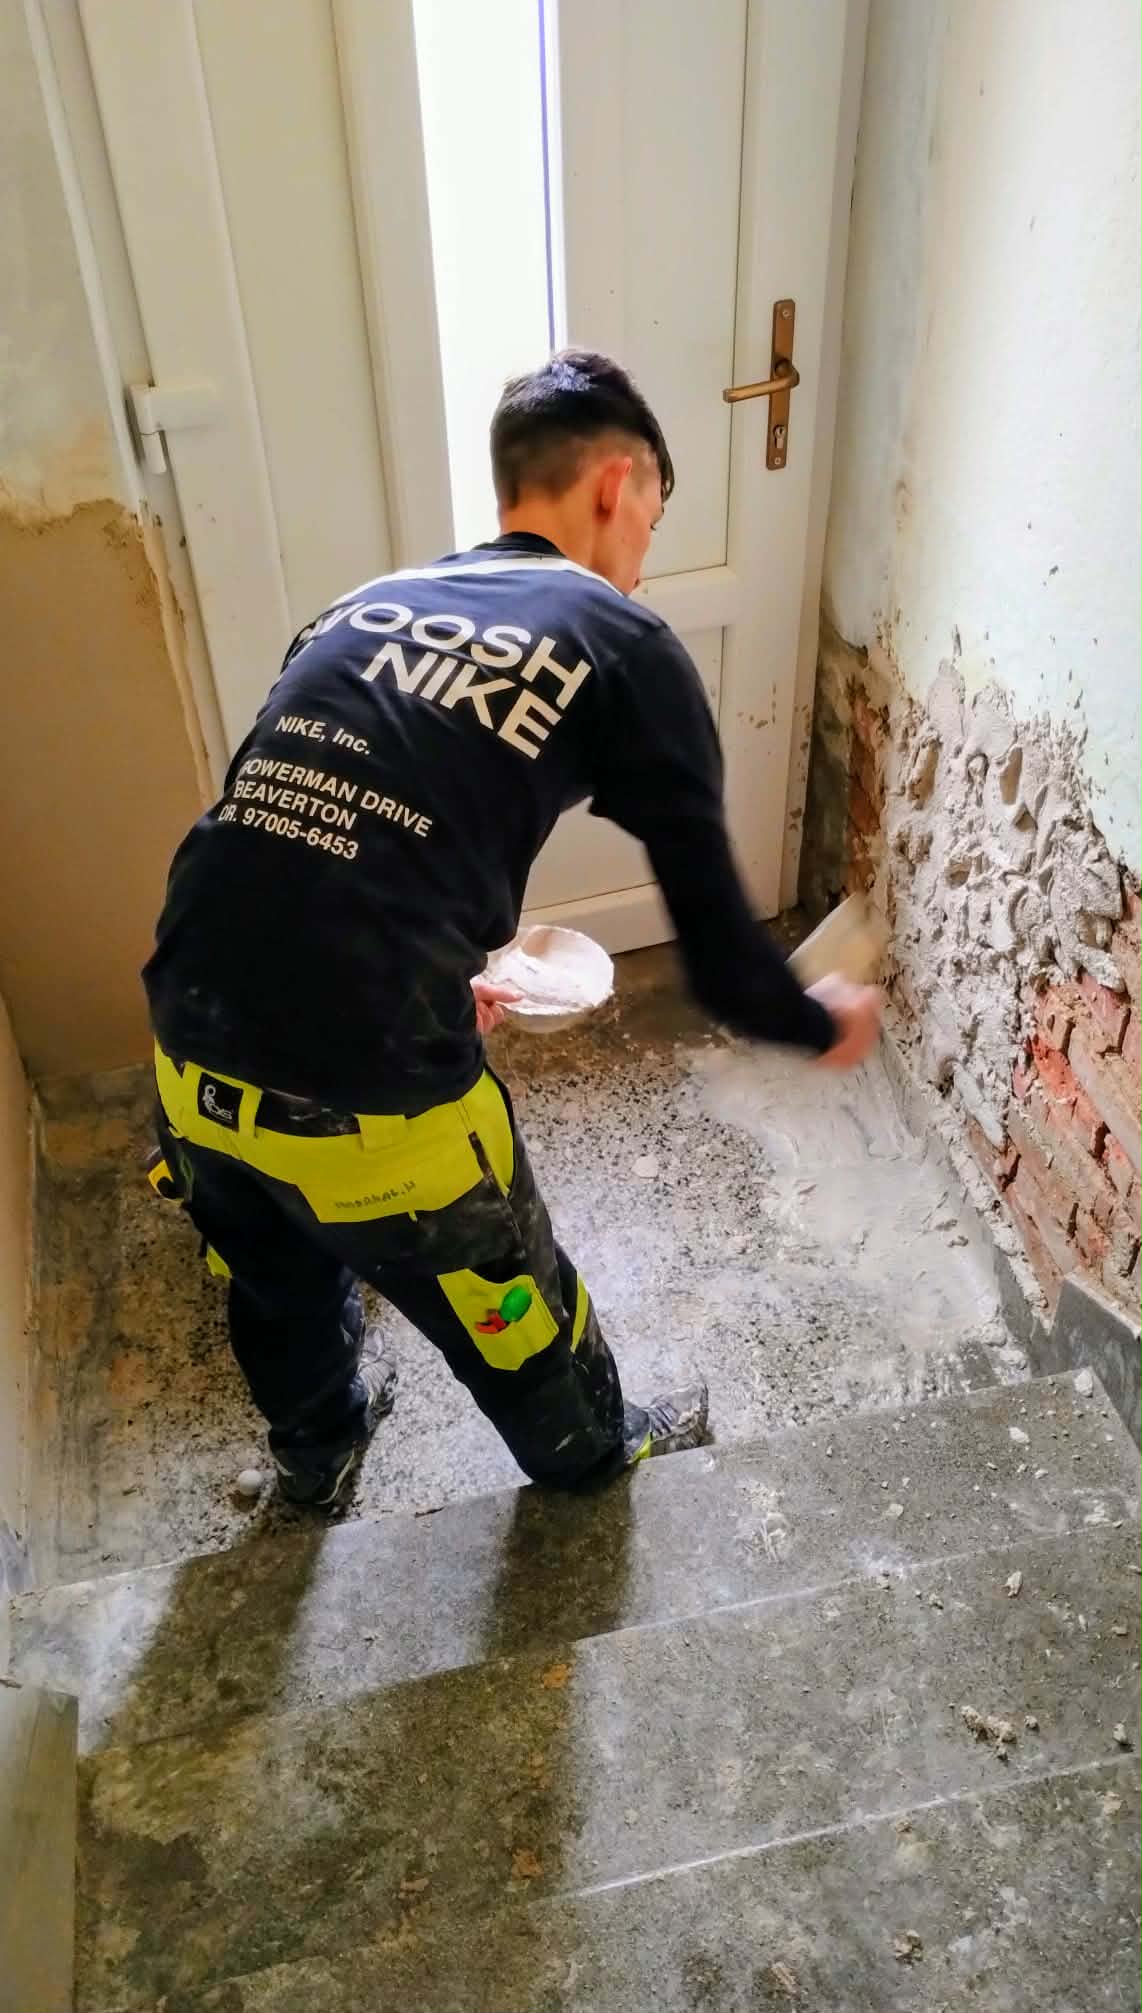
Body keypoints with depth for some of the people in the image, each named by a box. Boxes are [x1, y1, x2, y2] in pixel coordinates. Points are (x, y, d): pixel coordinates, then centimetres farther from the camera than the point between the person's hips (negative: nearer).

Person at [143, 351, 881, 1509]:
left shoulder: (369, 603, 14)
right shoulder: (628, 650, -2)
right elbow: (720, 961, -1)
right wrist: (826, 1024, 20)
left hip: (194, 1049, 6)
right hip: (370, 1094, -5)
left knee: (280, 1281, 35)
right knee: (509, 1307, 26)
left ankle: (317, 1448, 64)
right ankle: (593, 1460, 56)